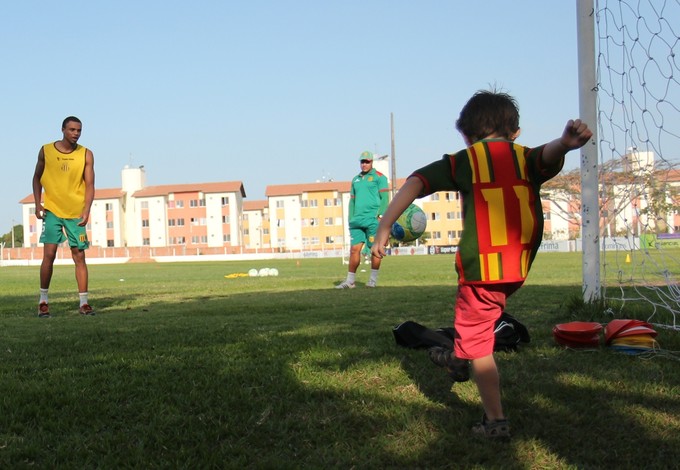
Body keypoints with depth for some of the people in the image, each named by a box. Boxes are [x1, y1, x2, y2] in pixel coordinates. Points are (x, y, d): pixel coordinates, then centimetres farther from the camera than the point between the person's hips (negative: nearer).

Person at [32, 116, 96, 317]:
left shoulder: (86, 155, -1)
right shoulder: (46, 151, 1)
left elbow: (89, 185, -3)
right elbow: (37, 178, 11)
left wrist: (86, 211, -15)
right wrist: (38, 203, -1)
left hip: (76, 212, 1)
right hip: (52, 210, 0)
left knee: (79, 256, 2)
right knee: (49, 254, -7)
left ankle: (83, 303, 6)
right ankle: (43, 301, 6)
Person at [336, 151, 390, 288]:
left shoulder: (379, 177, 3)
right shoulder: (356, 179, 20)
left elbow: (384, 198, -4)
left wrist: (380, 215, -15)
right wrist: (350, 219, 14)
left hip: (373, 220, -5)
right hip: (357, 220, 5)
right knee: (354, 249, 1)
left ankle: (373, 279, 8)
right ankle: (350, 281, 5)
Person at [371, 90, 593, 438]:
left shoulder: (464, 161, 0)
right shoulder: (527, 158, 6)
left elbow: (414, 184, -11)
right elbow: (549, 155, -19)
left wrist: (383, 230, -13)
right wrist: (566, 143, -42)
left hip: (481, 266, -4)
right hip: (520, 266, 5)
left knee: (478, 345, 8)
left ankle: (496, 420, 10)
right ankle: (459, 359, 50)